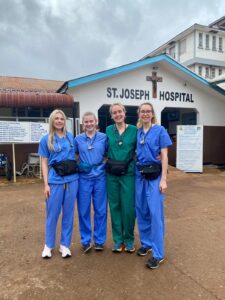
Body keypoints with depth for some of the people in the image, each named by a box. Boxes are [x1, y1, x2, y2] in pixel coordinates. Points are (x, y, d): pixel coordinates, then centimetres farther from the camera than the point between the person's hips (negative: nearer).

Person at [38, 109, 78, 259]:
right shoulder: (46, 139, 1)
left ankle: (65, 244, 25)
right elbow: (44, 162, 1)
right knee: (52, 213, 7)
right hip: (55, 180, -2)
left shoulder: (71, 136, 6)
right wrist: (46, 184, -5)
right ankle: (48, 245, 27)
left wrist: (76, 169, 4)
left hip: (72, 179, 2)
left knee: (68, 213, 9)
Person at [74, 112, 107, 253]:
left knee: (100, 210, 8)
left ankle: (99, 240, 24)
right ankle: (86, 240, 23)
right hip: (84, 178, 1)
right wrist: (77, 165, -1)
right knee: (83, 211, 6)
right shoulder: (78, 139, 4)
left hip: (100, 178, 0)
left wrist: (106, 165, -6)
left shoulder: (104, 137, 1)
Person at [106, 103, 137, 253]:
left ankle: (129, 239, 22)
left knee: (128, 207, 1)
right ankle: (118, 239, 24)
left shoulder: (134, 130, -2)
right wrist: (107, 162, 3)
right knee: (115, 206, 9)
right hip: (112, 173, 2)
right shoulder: (108, 130, 5)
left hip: (128, 173, -2)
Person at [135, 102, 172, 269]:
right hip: (139, 174, 5)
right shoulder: (137, 132, 8)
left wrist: (163, 179, -14)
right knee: (141, 211, 12)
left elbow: (164, 156, -8)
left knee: (155, 213, -4)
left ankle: (158, 254, 7)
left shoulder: (160, 130, -4)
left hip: (154, 175, -4)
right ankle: (146, 243, 30)